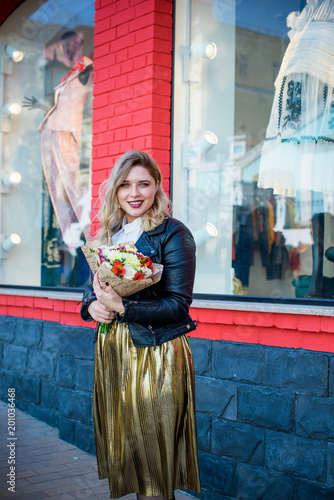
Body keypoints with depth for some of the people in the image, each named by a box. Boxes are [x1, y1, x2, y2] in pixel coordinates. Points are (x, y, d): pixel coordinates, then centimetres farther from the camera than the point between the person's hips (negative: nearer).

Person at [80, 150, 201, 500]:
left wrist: (122, 307, -21)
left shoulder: (173, 234, -9)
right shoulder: (109, 235, 12)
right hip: (111, 350, 6)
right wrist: (91, 305, -6)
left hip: (156, 353, -6)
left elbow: (178, 304, -14)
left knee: (152, 453, 1)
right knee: (120, 443, 13)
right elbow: (92, 288, 17)